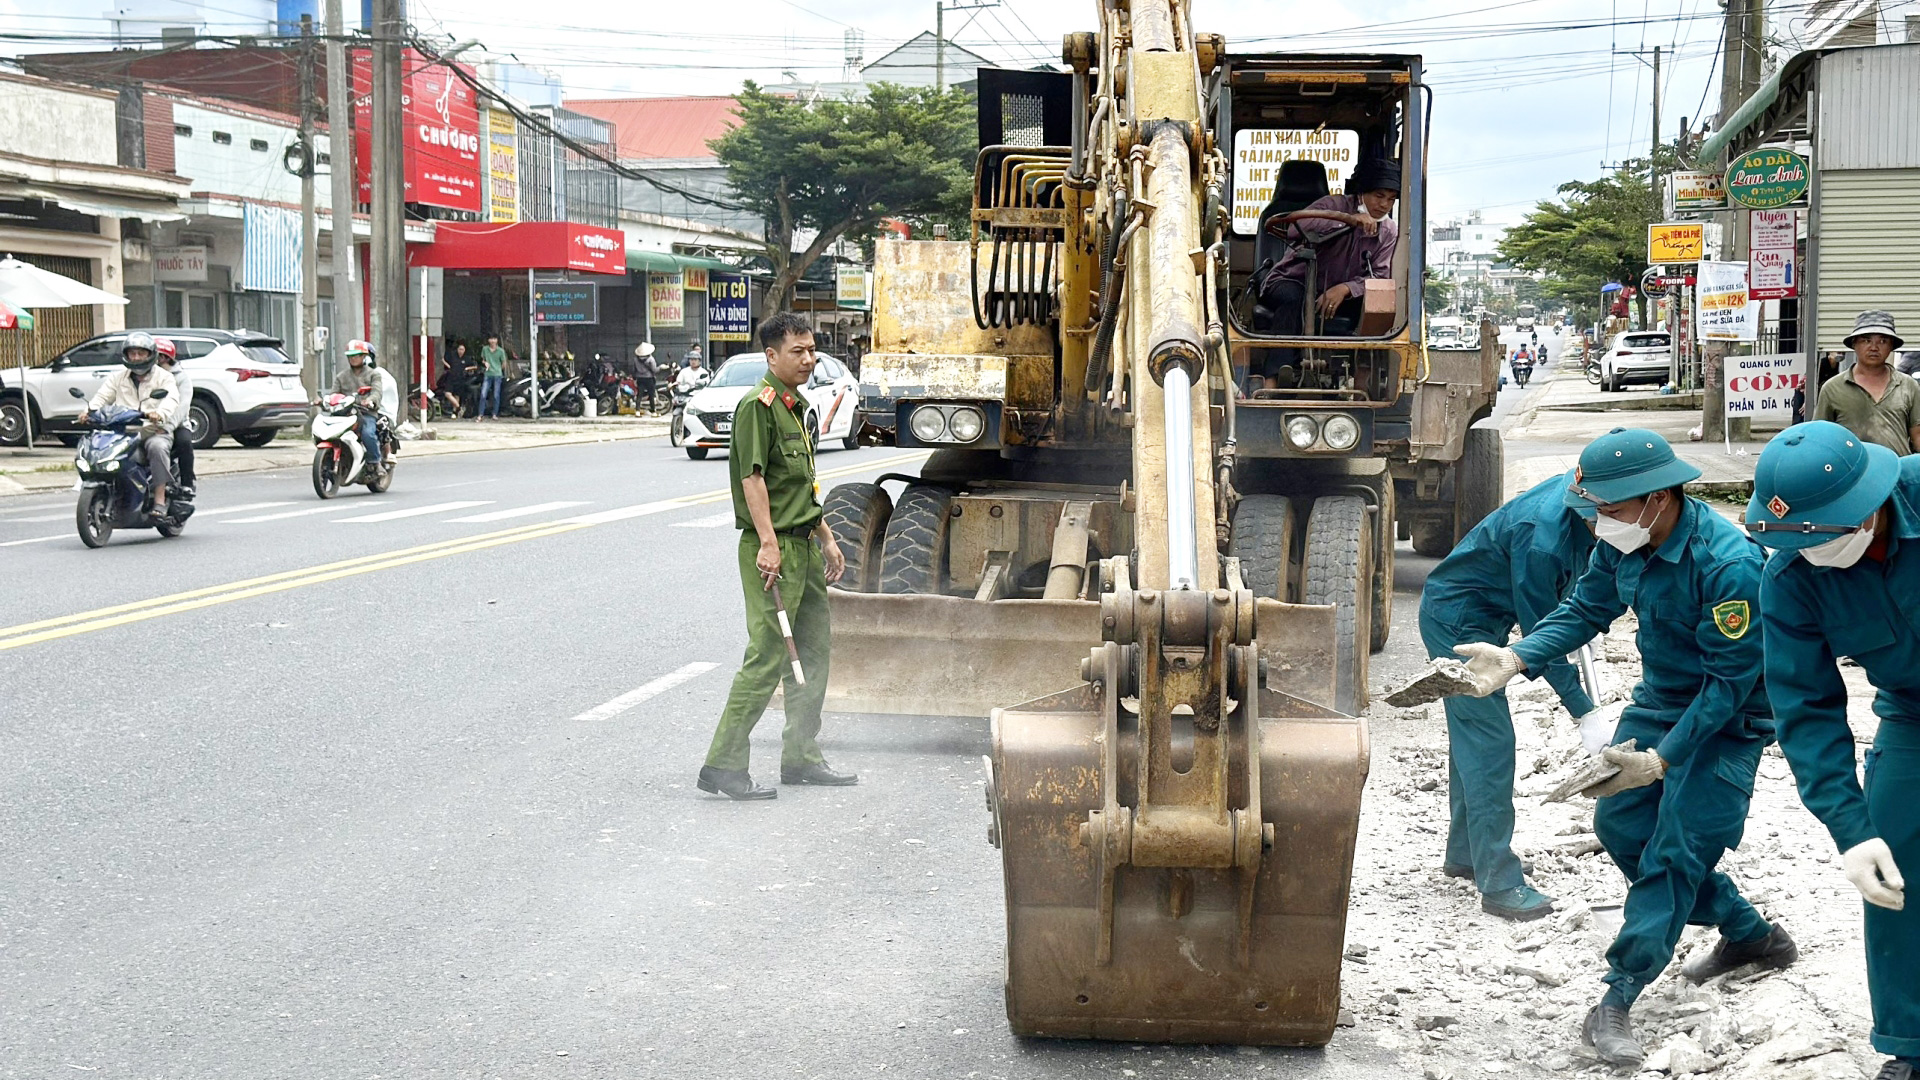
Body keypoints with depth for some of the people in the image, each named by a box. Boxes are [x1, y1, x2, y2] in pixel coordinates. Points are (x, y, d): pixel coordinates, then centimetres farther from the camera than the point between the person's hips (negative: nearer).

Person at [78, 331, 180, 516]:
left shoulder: (164, 378, 8)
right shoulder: (118, 377, 21)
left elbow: (171, 400, -11)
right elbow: (102, 396, 8)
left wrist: (160, 413, -34)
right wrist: (89, 410, -15)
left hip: (154, 431, -4)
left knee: (157, 447, -36)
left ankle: (160, 500, -34)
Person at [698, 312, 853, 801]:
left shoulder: (795, 407, 18)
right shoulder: (758, 405, -11)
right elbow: (753, 477, -19)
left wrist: (825, 538, 24)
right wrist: (768, 543, -25)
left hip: (803, 545, 10)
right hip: (773, 547, -10)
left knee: (814, 650, 13)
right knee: (766, 658, -11)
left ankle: (802, 758, 23)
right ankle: (723, 765, -7)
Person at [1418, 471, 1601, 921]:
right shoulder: (1543, 537, -34)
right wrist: (1586, 715, -25)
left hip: (1482, 617, 10)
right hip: (1457, 619, -10)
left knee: (1474, 736, 18)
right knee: (1489, 742, -11)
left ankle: (1464, 854, 31)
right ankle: (1499, 884, -10)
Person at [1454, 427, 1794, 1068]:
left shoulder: (1730, 565, -33)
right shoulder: (1624, 541, -10)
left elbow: (1730, 681, -28)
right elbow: (1585, 610, 2)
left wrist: (1661, 760, -29)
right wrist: (1514, 660, -13)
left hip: (1725, 721, -8)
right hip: (1660, 699, 8)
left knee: (1674, 854, -10)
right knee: (1620, 824, 10)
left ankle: (1614, 1008, -8)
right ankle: (1749, 936, 27)